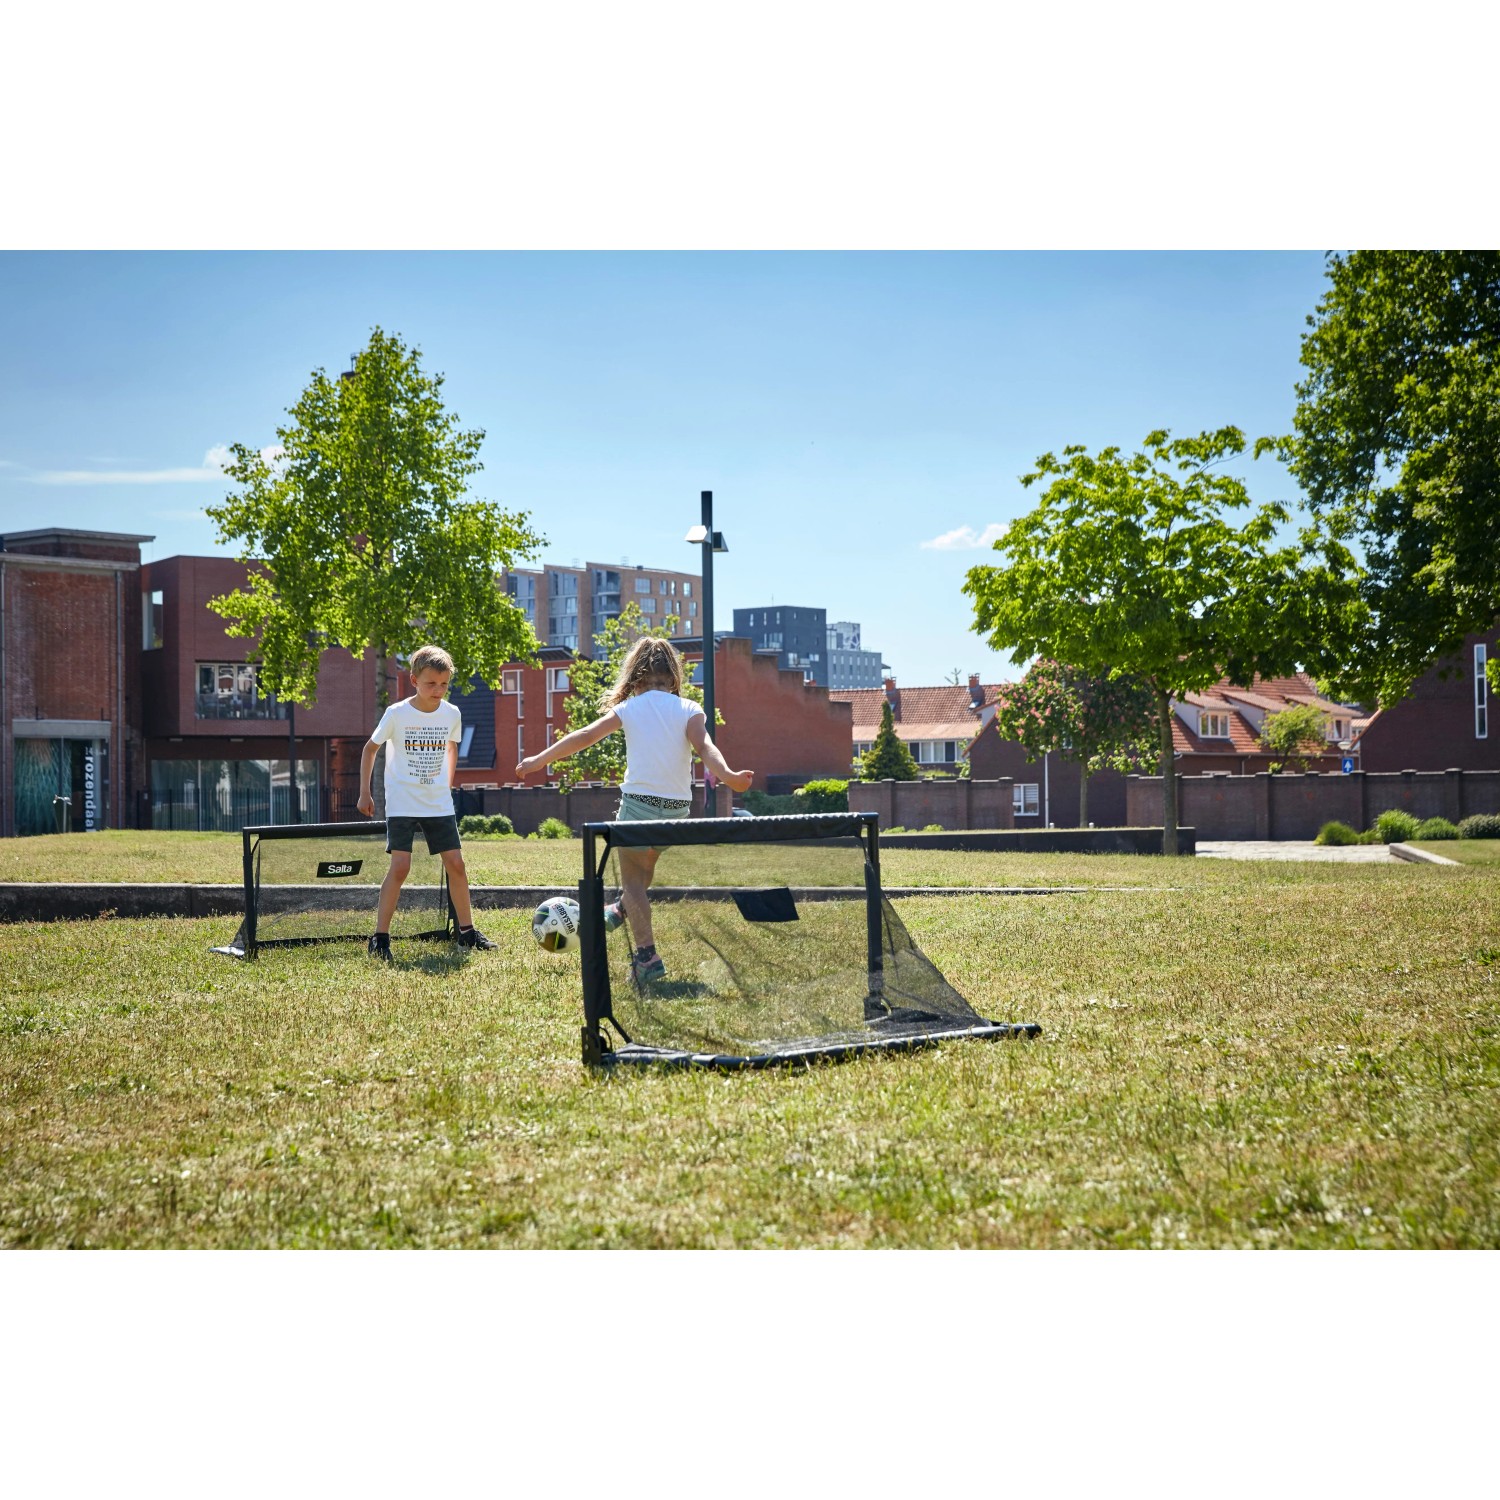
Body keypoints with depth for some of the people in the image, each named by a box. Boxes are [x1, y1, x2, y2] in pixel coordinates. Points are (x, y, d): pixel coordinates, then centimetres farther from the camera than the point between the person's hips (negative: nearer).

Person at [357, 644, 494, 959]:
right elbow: (371, 748, 3)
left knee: (456, 864, 1)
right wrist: (364, 793, 3)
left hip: (439, 804, 4)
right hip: (402, 803, -4)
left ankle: (467, 932, 15)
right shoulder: (397, 714, -11)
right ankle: (380, 939, -6)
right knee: (400, 867, -13)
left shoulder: (451, 714, -1)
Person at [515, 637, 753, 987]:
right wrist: (727, 775, -28)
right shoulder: (689, 710, 3)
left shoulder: (629, 708, 2)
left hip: (639, 802, -3)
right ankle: (621, 910, 50)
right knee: (644, 866, 30)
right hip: (677, 808, 3)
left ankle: (647, 955, -5)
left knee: (633, 882, 6)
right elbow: (704, 746, -15)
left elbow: (585, 736, 0)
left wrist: (539, 760, 7)